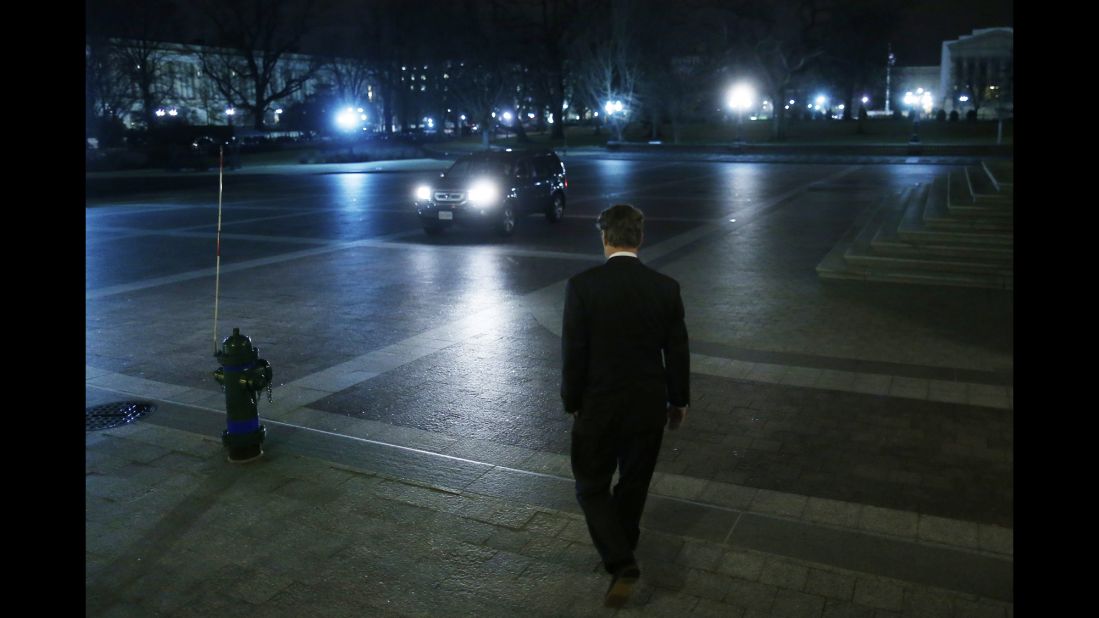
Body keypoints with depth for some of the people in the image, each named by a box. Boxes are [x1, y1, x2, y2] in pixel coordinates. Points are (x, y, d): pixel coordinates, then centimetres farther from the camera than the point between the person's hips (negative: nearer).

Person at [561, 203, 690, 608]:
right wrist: (679, 400, 14)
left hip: (599, 406, -3)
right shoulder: (666, 288, -7)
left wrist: (571, 402, 3)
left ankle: (621, 563, -1)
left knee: (592, 487, 13)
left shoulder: (582, 286, -14)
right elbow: (677, 353, 0)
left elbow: (573, 354, -11)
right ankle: (621, 547, 39)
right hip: (649, 407, 3)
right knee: (634, 484, 21)